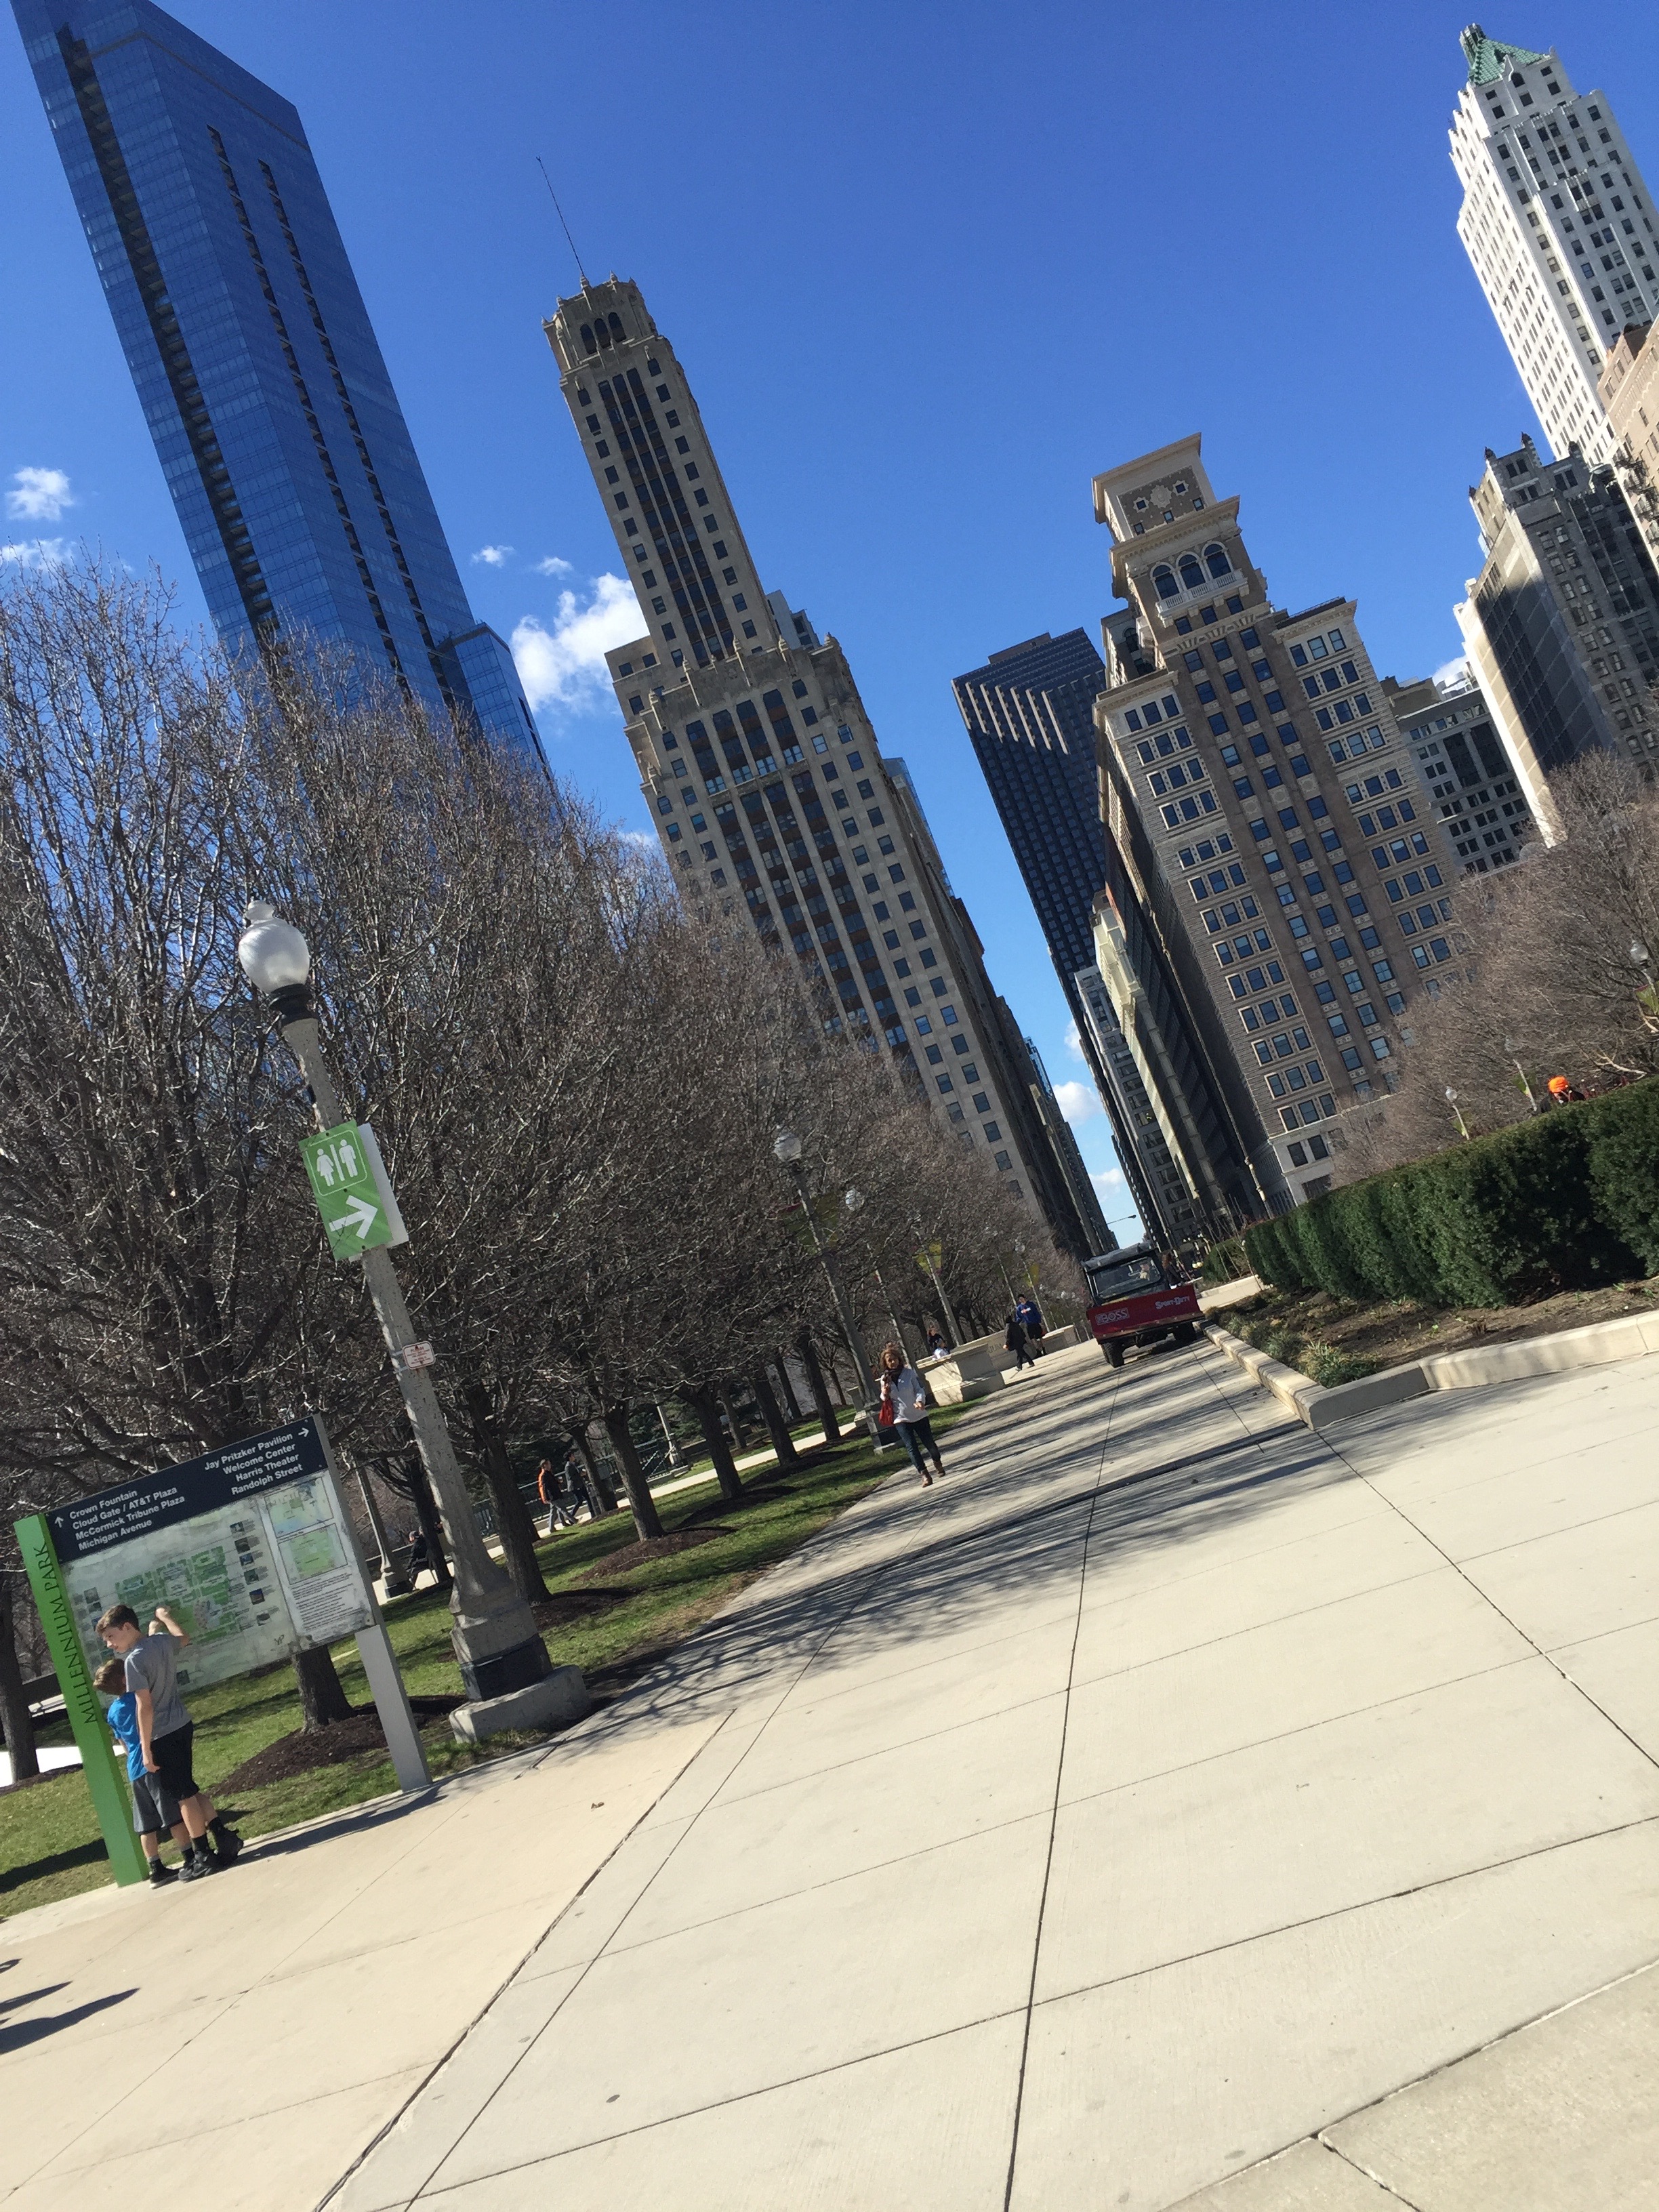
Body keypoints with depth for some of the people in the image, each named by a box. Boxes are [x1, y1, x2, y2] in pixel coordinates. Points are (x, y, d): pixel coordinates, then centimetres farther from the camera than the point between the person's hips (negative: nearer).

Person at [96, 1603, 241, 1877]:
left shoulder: (134, 1661, -19)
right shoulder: (161, 1641, 4)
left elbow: (145, 1706, -21)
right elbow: (183, 1637, 29)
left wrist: (146, 1749, -18)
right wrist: (165, 1617, 45)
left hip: (162, 1736, -8)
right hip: (182, 1726, 8)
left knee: (184, 1795, 1)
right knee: (190, 1789, 17)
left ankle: (203, 1855, 8)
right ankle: (223, 1837, 17)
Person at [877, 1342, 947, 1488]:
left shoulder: (909, 1373, -5)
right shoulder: (885, 1379, 1)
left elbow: (919, 1389, -5)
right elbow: (885, 1400, 9)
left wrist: (920, 1401, -25)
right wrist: (885, 1392, -15)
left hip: (918, 1415, -1)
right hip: (901, 1418, 1)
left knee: (929, 1442, 7)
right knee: (911, 1447, -9)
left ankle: (937, 1462, 38)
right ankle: (924, 1475, -7)